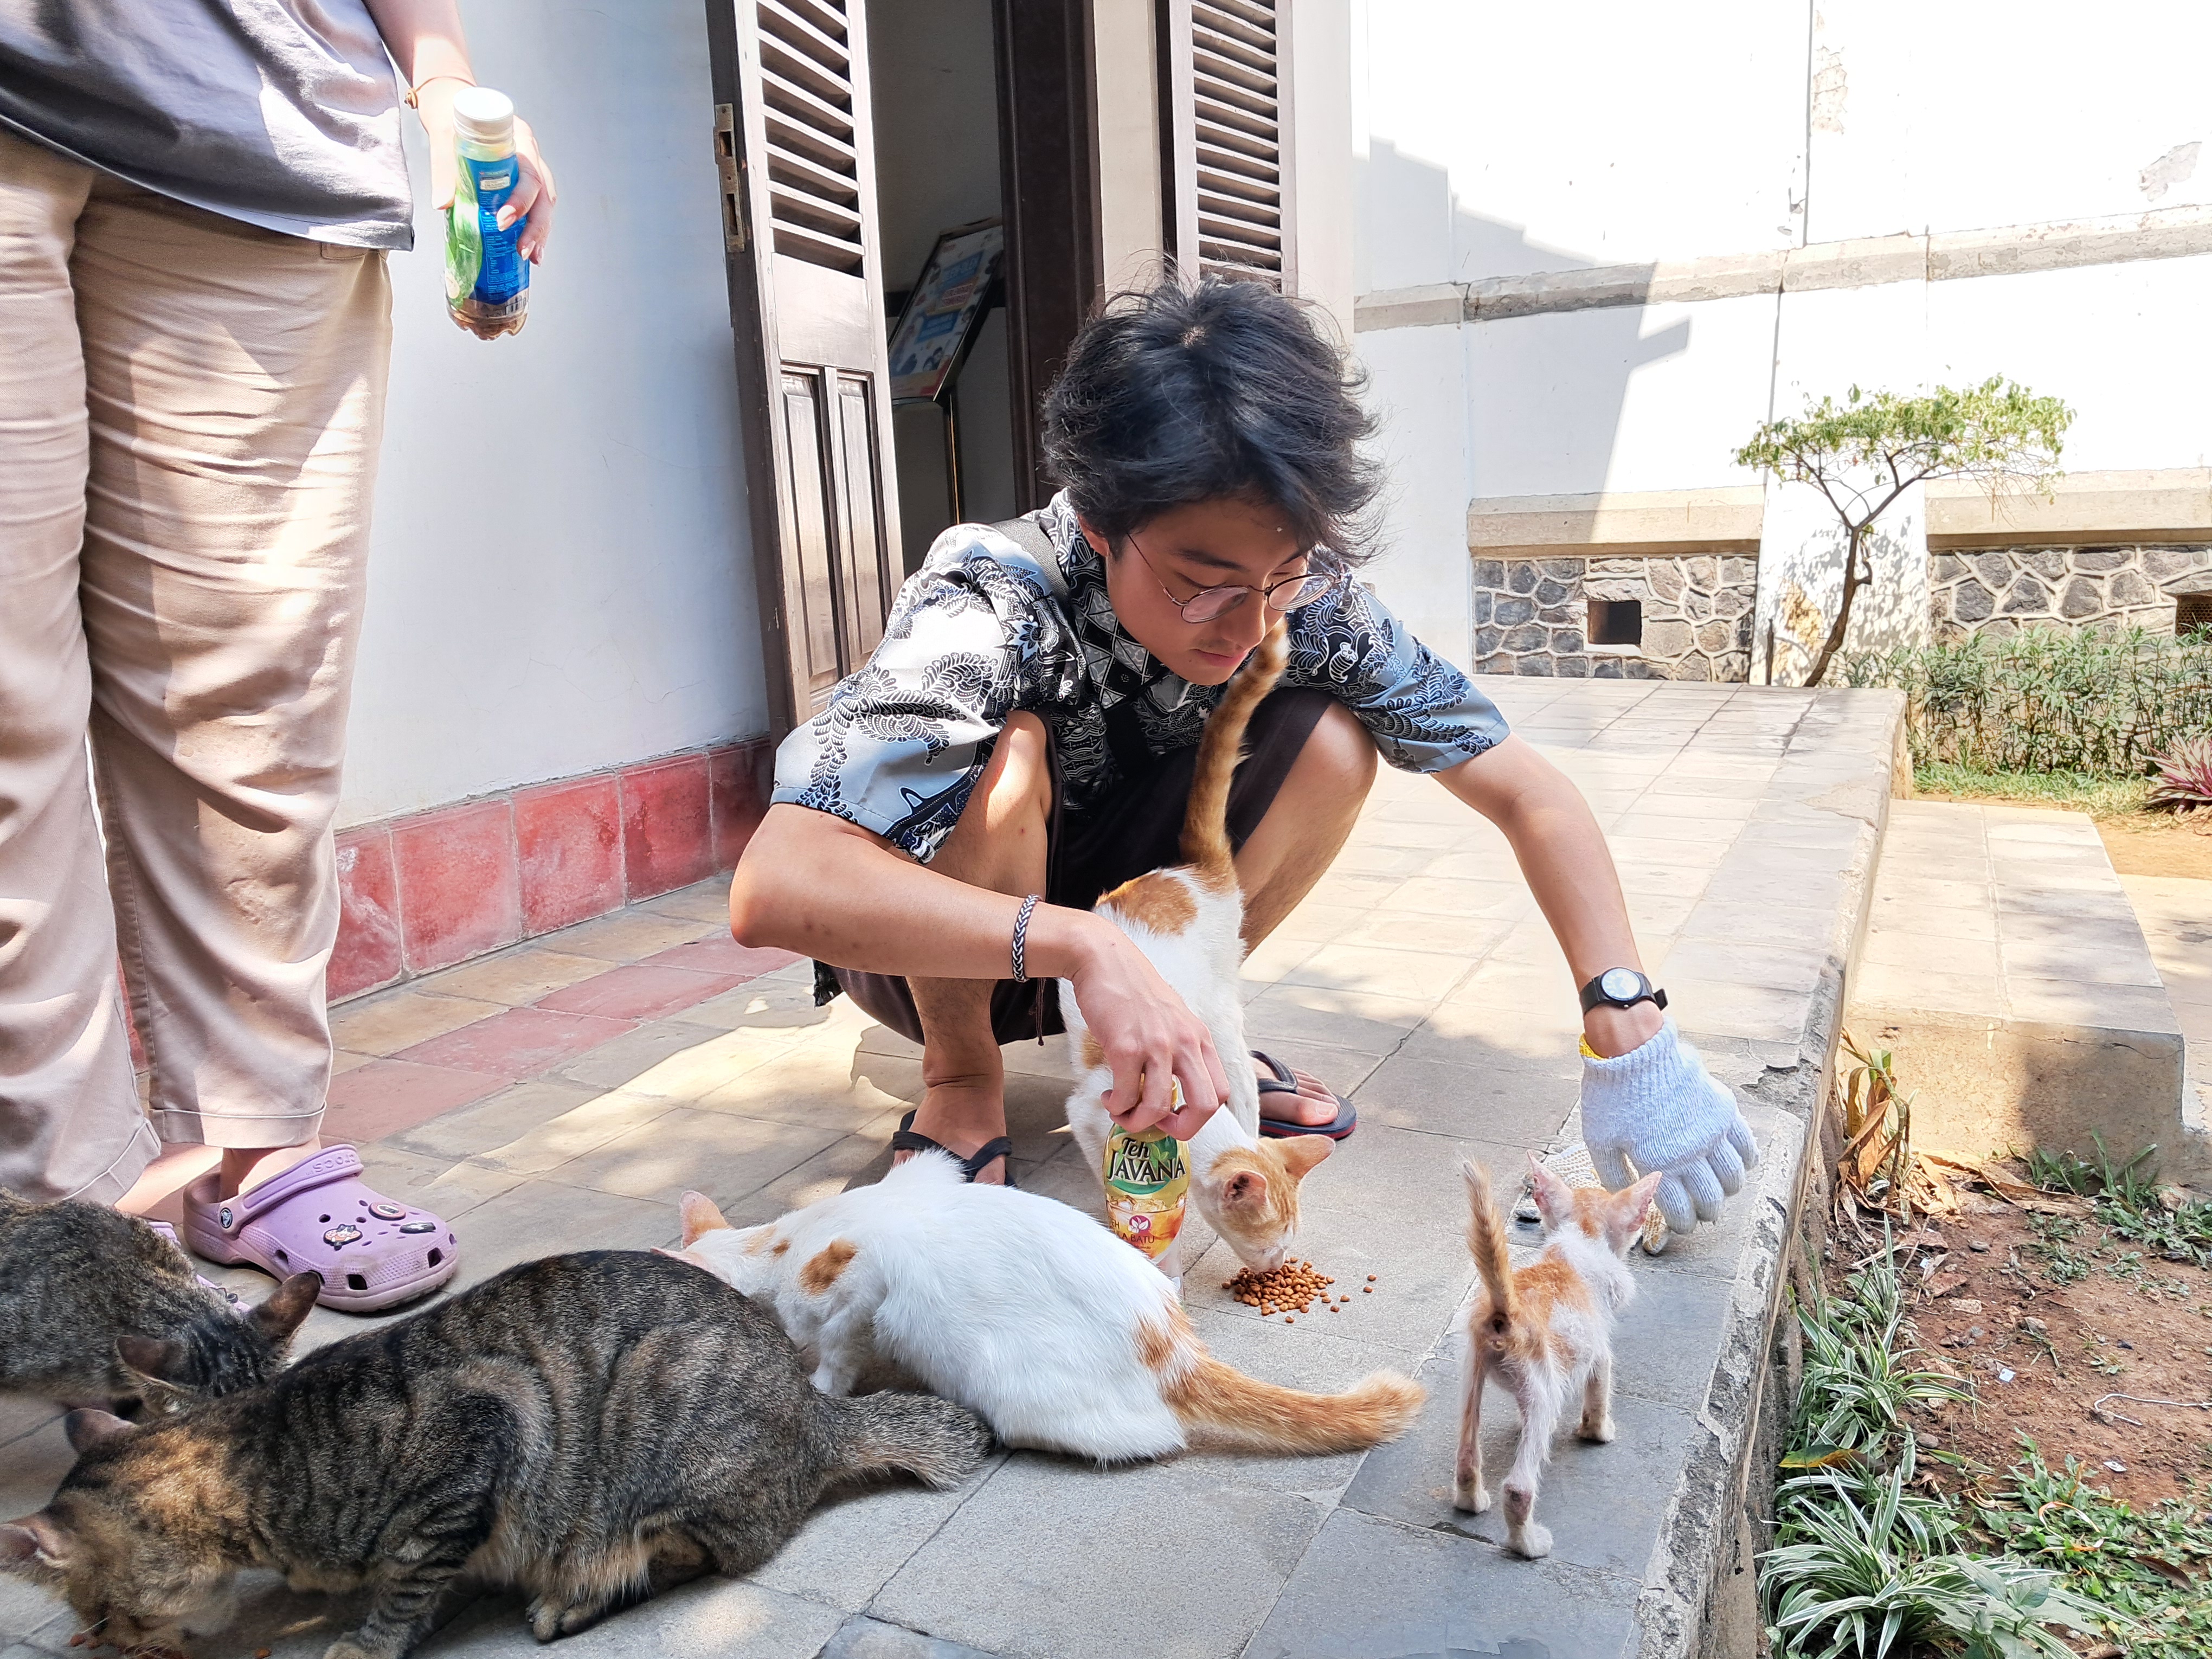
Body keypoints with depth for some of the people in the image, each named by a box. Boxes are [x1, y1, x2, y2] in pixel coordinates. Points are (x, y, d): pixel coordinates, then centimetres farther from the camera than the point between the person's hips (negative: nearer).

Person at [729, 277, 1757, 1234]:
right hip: (934, 952, -3)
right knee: (1007, 754, -36)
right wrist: (1077, 948, -56)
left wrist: (1627, 1027, -31)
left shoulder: (1305, 601, -20)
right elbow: (774, 887, -46)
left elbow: (1527, 792, -18)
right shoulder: (989, 614, -34)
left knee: (1329, 745, -21)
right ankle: (960, 1079, -10)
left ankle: (1185, 1028, 1)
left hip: (1122, 931, 3)